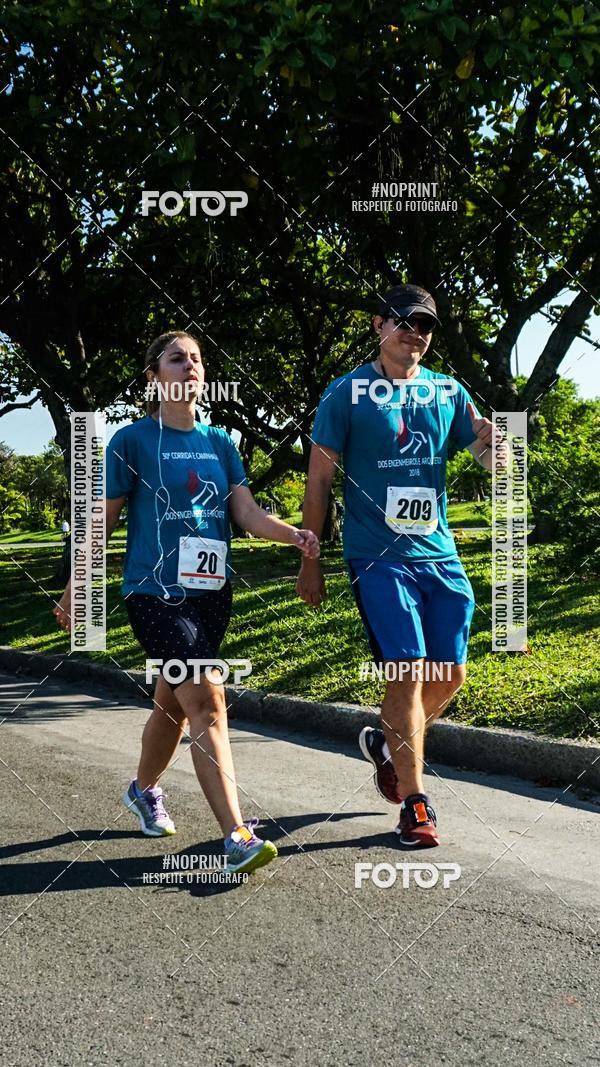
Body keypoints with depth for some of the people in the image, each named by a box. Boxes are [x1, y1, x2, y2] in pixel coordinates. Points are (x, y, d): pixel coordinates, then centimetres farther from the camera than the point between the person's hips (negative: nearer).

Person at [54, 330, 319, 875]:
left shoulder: (220, 443, 9)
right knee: (206, 700, -17)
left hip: (212, 591, 6)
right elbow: (102, 521, 0)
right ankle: (237, 837, -19)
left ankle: (144, 790, 45)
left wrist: (294, 534, -19)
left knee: (174, 702, 19)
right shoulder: (132, 441, -4)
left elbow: (247, 513, 0)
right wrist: (75, 591, 2)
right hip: (156, 591, -5)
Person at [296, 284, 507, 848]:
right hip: (378, 558, -5)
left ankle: (387, 743, 35)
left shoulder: (448, 392, 9)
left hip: (439, 555, 5)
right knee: (407, 673, -10)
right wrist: (310, 562, -3)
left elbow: (490, 459, 7)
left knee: (449, 672, 7)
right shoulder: (347, 393, -3)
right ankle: (414, 805, 2)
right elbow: (319, 478, -1)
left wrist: (494, 448, -19)